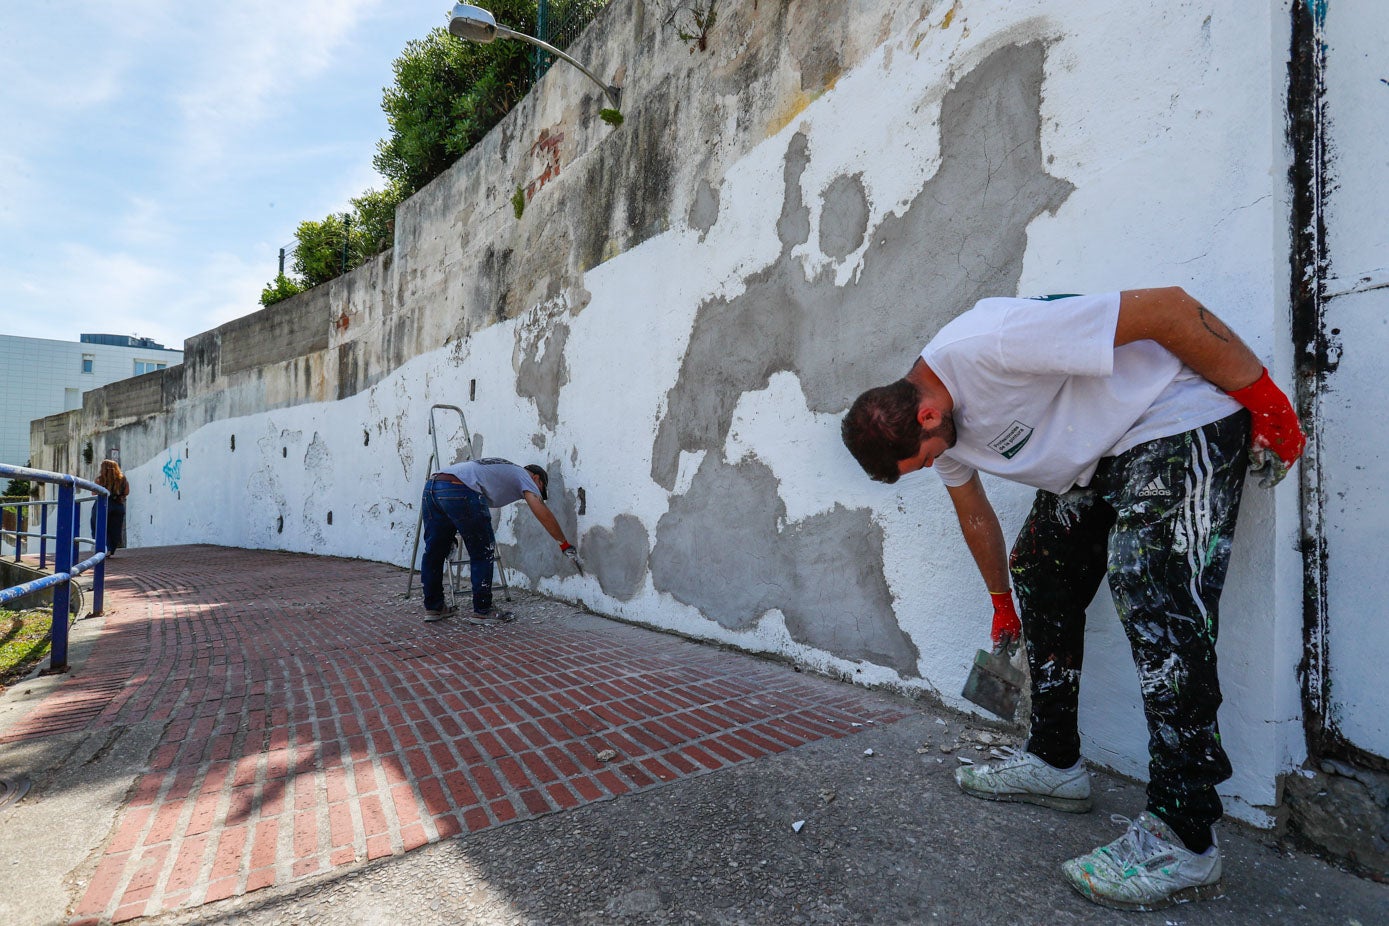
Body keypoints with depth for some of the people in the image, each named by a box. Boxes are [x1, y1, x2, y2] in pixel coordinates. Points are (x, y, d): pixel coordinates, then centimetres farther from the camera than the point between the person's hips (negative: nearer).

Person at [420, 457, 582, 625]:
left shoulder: (502, 469, 37)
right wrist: (565, 545, 5)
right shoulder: (523, 475, 16)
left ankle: (433, 607, 32)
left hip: (431, 485, 9)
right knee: (483, 554, 6)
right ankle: (482, 611, 13)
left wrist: (450, 532, 34)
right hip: (458, 491, -9)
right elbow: (542, 512, 2)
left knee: (434, 551, 19)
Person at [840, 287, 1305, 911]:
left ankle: (1183, 841, -9)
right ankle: (1054, 762, 15)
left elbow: (1168, 307, -26)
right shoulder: (929, 418, -1)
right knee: (1038, 572, 4)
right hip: (1095, 460, 9)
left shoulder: (985, 344, -31)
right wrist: (1002, 603, 26)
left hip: (1181, 423, -8)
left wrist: (1264, 400, -17)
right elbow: (974, 513, 15)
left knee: (1155, 601, -19)